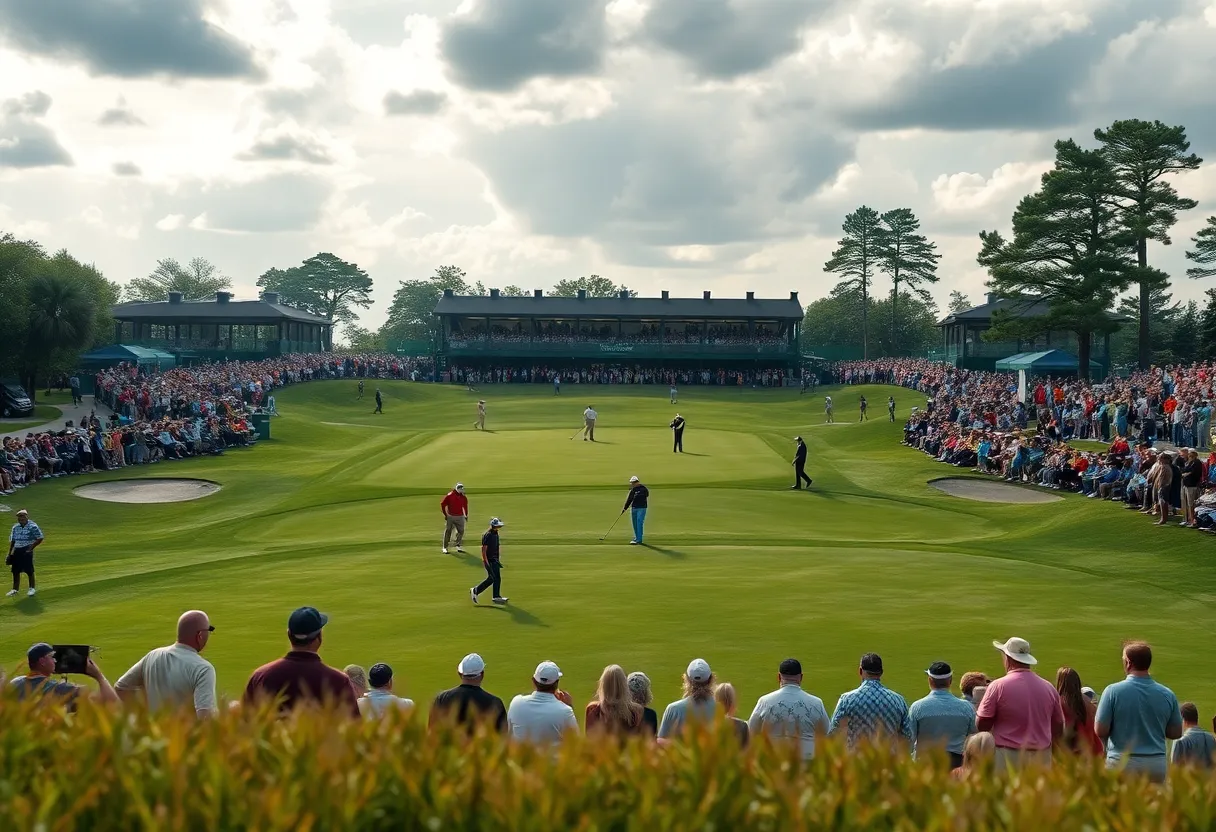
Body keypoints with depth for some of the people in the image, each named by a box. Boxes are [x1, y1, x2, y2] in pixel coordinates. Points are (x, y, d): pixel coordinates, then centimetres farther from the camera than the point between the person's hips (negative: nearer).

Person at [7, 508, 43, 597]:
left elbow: (40, 538, -9)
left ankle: (32, 588, 11)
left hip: (26, 551, -6)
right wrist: (9, 554, 14)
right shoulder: (15, 527, 10)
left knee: (29, 571, -2)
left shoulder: (32, 526, -9)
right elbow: (12, 540, 17)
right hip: (16, 550, 6)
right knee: (15, 570, 9)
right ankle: (15, 589, 19)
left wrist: (31, 548, -12)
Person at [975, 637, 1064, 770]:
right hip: (1042, 759, 4)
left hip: (1007, 759, -4)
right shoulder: (1049, 687, 4)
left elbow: (981, 726, -7)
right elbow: (1058, 728, 12)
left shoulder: (998, 686, -9)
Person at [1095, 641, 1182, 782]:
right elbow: (1176, 733, 8)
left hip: (1121, 762, -3)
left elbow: (1100, 731, -9)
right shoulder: (1167, 695, 0)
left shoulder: (1113, 691, -10)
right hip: (1157, 764, 3)